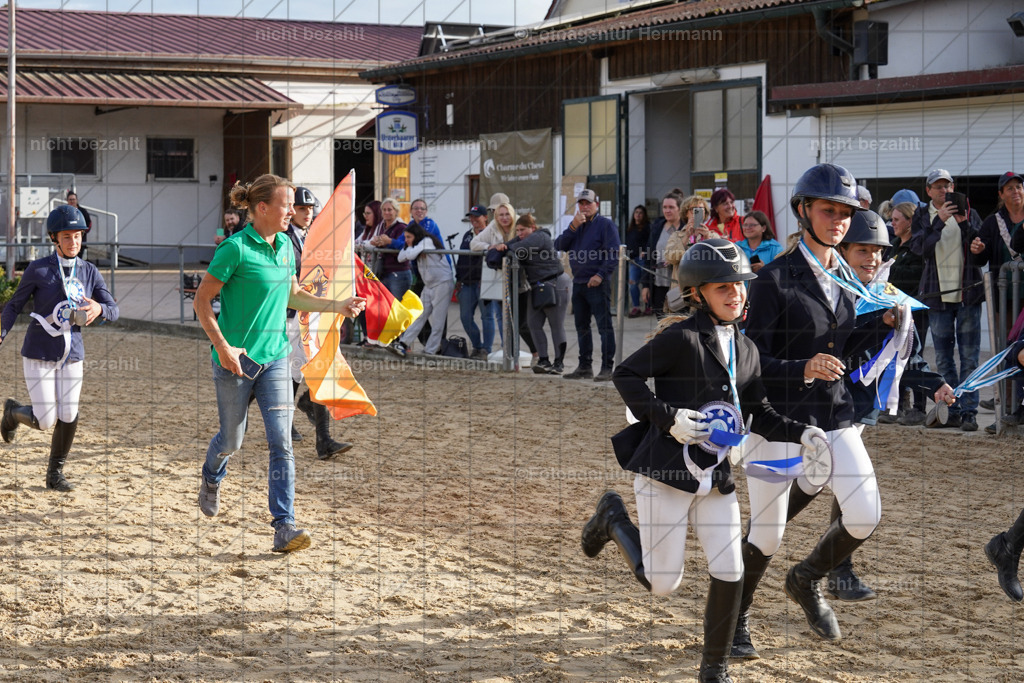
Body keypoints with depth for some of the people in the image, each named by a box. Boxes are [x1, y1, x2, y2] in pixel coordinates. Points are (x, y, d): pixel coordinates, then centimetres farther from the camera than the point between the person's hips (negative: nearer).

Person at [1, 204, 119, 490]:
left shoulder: (90, 272, 1)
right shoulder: (38, 269, -10)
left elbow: (113, 311, 0)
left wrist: (99, 309, -24)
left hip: (72, 356, 3)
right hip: (39, 356, -3)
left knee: (68, 419, -1)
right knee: (45, 421, -5)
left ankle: (55, 473, 19)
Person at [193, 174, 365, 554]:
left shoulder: (286, 246, 6)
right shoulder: (236, 248, -15)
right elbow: (202, 301, -12)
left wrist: (338, 307, 12)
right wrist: (222, 347, -19)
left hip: (275, 358, 5)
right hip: (236, 359, -5)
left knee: (281, 441, -6)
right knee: (232, 440, 11)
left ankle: (284, 528, -8)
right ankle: (211, 480, 46)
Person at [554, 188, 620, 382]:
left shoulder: (605, 224, -3)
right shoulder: (577, 225, 17)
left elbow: (613, 254, -10)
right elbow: (559, 246, 5)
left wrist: (601, 275, -18)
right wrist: (573, 227, -7)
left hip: (597, 284, -8)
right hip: (578, 283, 8)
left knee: (604, 326, -8)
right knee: (581, 327, 12)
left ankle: (607, 368, -9)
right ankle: (585, 367, 20)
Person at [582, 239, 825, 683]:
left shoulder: (746, 350, 9)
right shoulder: (680, 338, -13)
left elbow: (759, 415, 15)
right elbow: (625, 375, -13)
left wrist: (799, 433, -2)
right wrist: (667, 417, -22)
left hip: (716, 479, 6)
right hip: (666, 474, -6)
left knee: (729, 574, -1)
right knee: (662, 584, 3)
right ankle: (614, 517, 29)